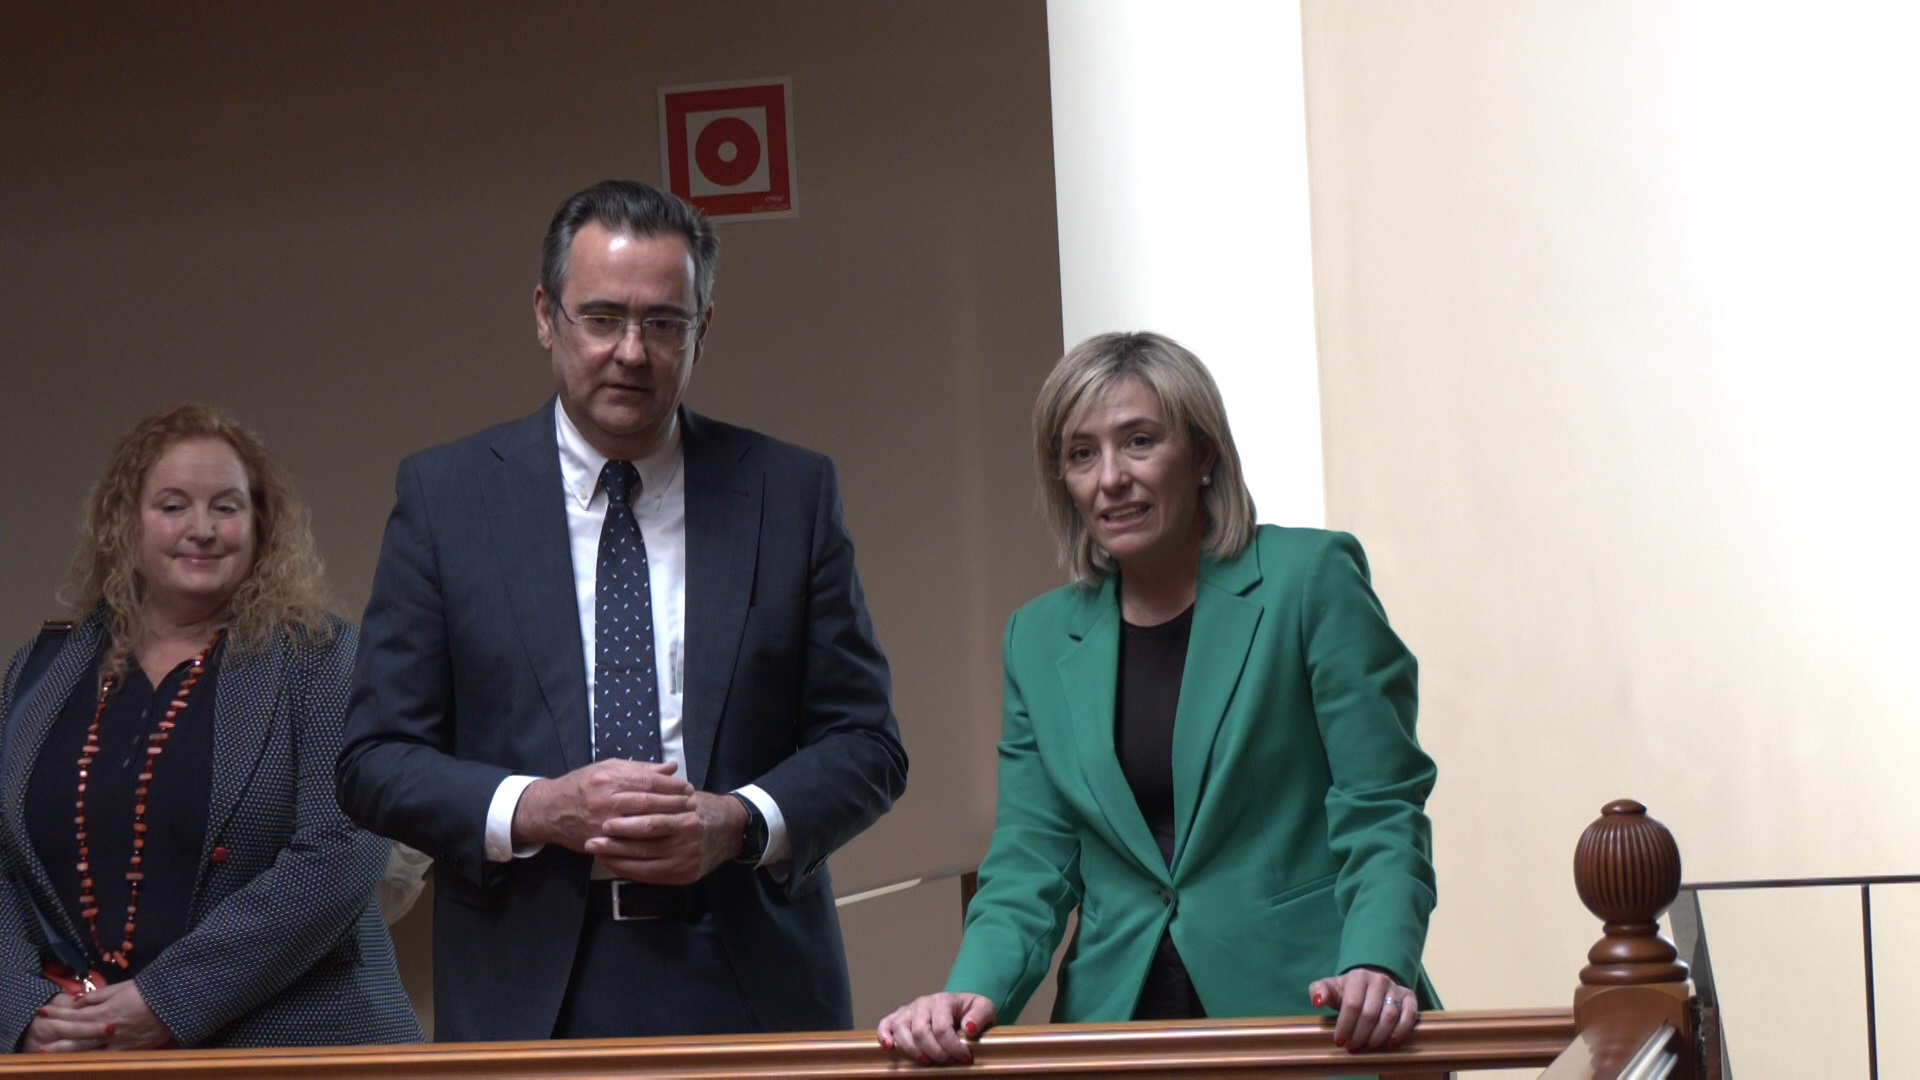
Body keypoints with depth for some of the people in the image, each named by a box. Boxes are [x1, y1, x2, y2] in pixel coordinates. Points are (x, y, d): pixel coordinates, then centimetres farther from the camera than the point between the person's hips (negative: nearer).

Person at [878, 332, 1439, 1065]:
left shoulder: (1311, 580, -1)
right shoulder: (1040, 641, 11)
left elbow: (1381, 814, -5)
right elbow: (1030, 867, 9)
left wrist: (1375, 970, -21)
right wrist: (972, 994, -10)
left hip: (1304, 1020, -3)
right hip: (1120, 1026, 3)